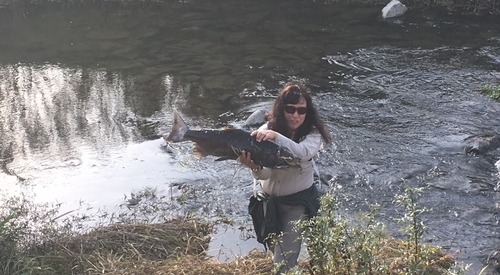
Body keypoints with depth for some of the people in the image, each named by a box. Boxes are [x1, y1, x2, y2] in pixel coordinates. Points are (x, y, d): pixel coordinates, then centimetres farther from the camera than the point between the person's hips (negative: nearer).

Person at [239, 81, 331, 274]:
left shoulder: (313, 133, -16)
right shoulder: (267, 130, -12)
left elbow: (303, 153, -40)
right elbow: (264, 173, -19)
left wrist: (276, 137, -51)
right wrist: (255, 167, -42)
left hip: (298, 201, -3)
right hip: (269, 199, 4)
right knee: (275, 249, 26)